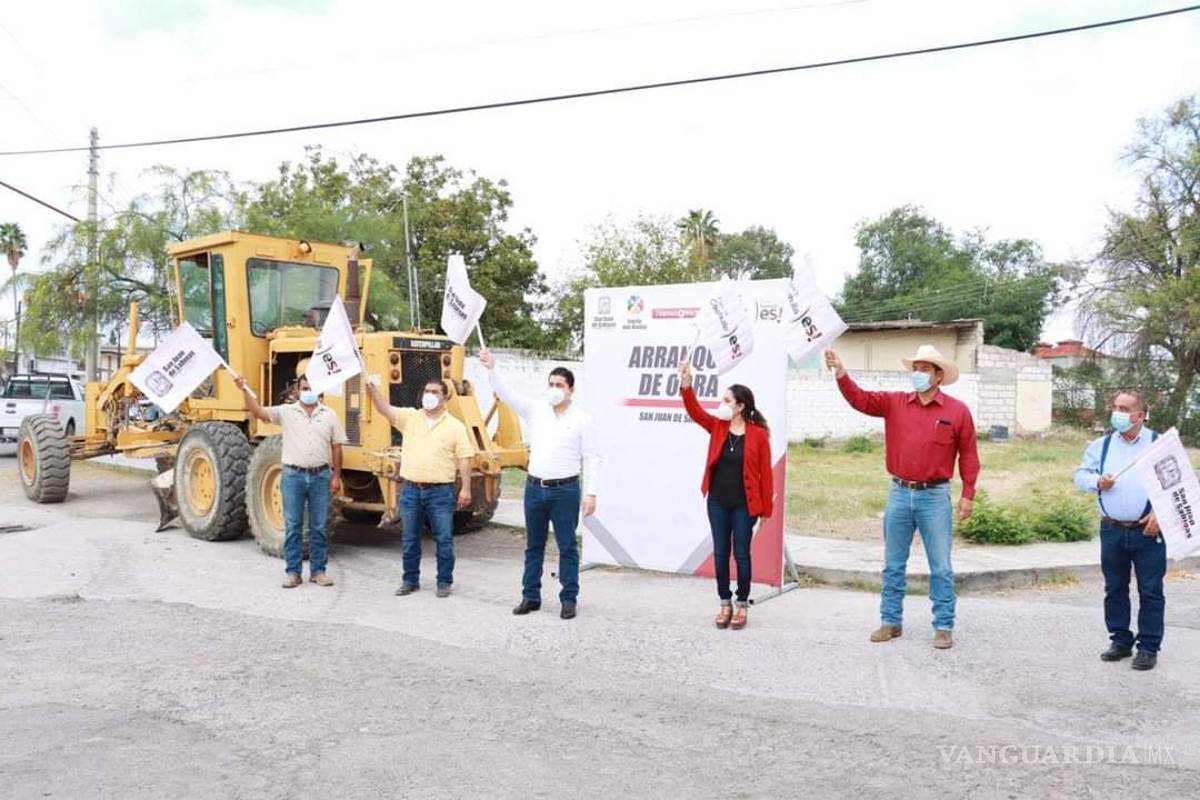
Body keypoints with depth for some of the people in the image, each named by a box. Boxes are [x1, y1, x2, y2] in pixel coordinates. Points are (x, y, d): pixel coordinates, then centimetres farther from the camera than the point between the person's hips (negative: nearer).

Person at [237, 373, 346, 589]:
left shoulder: (329, 415, 5)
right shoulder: (286, 412, 3)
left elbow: (336, 447, 6)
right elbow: (259, 412, -10)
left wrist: (336, 476, 1)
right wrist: (246, 391, -23)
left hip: (320, 476, 1)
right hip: (293, 475, 0)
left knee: (318, 527, 7)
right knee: (292, 526, 4)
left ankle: (317, 571, 16)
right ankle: (292, 572, 12)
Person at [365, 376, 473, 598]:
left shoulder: (455, 426, 1)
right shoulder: (410, 417, 7)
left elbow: (464, 459, -2)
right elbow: (385, 408, -7)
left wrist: (466, 488, -8)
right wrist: (372, 390, -25)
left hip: (441, 492, -2)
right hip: (411, 489, 3)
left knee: (444, 540, 3)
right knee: (409, 539, 11)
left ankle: (444, 582, 15)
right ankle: (410, 580, 24)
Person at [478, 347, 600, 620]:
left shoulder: (582, 419, -3)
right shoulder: (535, 409, 5)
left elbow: (592, 459, -4)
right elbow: (506, 393, -5)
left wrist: (590, 493, -10)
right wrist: (491, 368, -21)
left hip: (565, 490, -3)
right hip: (535, 487, 4)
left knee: (567, 547, 3)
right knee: (533, 545, 12)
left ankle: (569, 599, 12)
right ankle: (530, 596, 21)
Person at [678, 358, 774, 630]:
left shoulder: (758, 435, -9)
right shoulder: (717, 427, 3)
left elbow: (765, 474, -7)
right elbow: (695, 411, -12)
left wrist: (765, 511, -6)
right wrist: (686, 385, -28)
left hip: (744, 506, -4)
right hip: (717, 503, 4)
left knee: (741, 554, 5)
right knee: (720, 553, 10)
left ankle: (742, 605, 21)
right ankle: (725, 603, 23)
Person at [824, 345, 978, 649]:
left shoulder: (957, 410, -1)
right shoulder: (894, 403, 5)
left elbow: (968, 454, 1)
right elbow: (860, 399, -4)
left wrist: (968, 495, -2)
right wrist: (840, 372, -20)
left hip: (935, 497, -3)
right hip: (899, 494, 3)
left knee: (940, 567, 3)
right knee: (893, 565, 10)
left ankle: (944, 627, 13)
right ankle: (891, 622, 20)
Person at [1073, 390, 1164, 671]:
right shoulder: (1102, 445, 8)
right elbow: (1080, 476, 9)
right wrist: (1098, 481, -12)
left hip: (1148, 531, -3)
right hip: (1112, 531, 3)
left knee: (1150, 591, 2)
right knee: (1114, 589, 11)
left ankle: (1148, 646, 12)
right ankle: (1120, 640, 24)